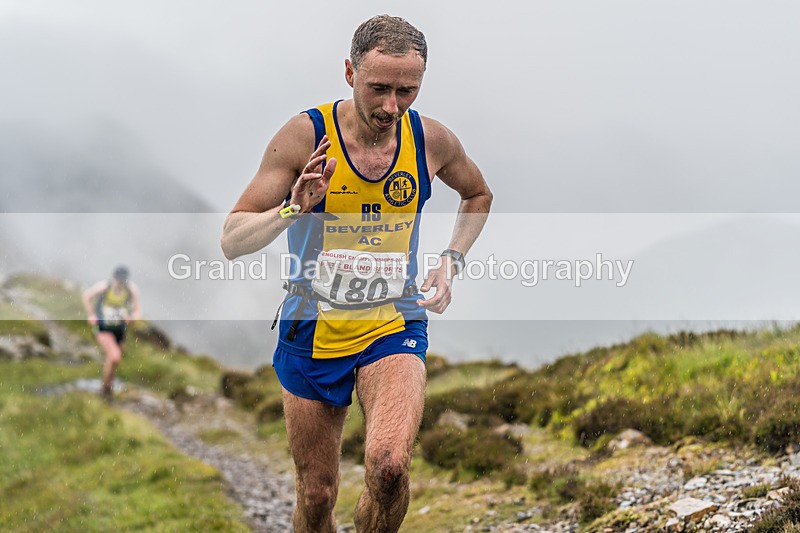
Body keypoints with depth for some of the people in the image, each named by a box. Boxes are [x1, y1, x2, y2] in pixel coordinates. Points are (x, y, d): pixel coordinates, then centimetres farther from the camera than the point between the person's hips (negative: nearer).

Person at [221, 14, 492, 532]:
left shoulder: (432, 140, -4)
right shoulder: (305, 136, -13)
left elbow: (479, 195, 20)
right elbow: (231, 241, -11)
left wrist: (452, 260, 5)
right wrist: (294, 209, -29)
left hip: (394, 329, 1)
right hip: (312, 332, 0)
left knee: (389, 465, -24)